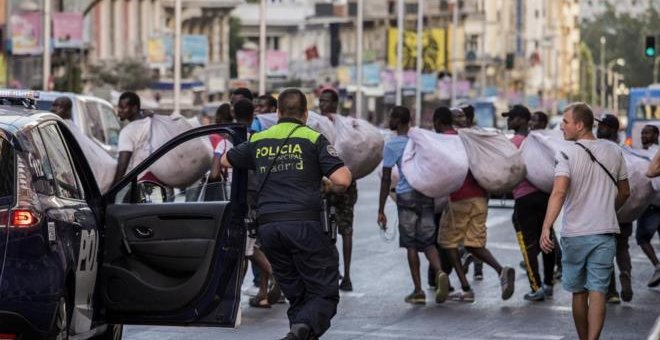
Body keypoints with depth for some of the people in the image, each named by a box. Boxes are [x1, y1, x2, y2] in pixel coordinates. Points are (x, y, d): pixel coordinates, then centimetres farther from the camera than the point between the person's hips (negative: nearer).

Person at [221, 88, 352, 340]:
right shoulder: (313, 139, 3)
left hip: (268, 227, 4)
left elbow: (225, 160, 33)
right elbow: (342, 180, -7)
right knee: (325, 293, -3)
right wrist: (329, 186, 15)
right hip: (304, 223, -4)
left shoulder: (258, 140, 16)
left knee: (296, 295, 15)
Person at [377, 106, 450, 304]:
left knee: (410, 244, 3)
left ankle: (418, 290, 1)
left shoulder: (391, 145, -4)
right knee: (427, 241, 8)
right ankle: (439, 272, -20)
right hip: (427, 194, 4)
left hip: (406, 196, -4)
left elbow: (386, 179, -7)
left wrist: (381, 210, -4)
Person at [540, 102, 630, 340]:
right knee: (597, 292, -2)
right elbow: (624, 193, 13)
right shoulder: (614, 152, 4)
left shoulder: (567, 155, -9)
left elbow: (559, 192, -24)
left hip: (575, 233, -2)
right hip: (605, 232, 2)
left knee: (578, 292, 14)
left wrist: (546, 228, -30)